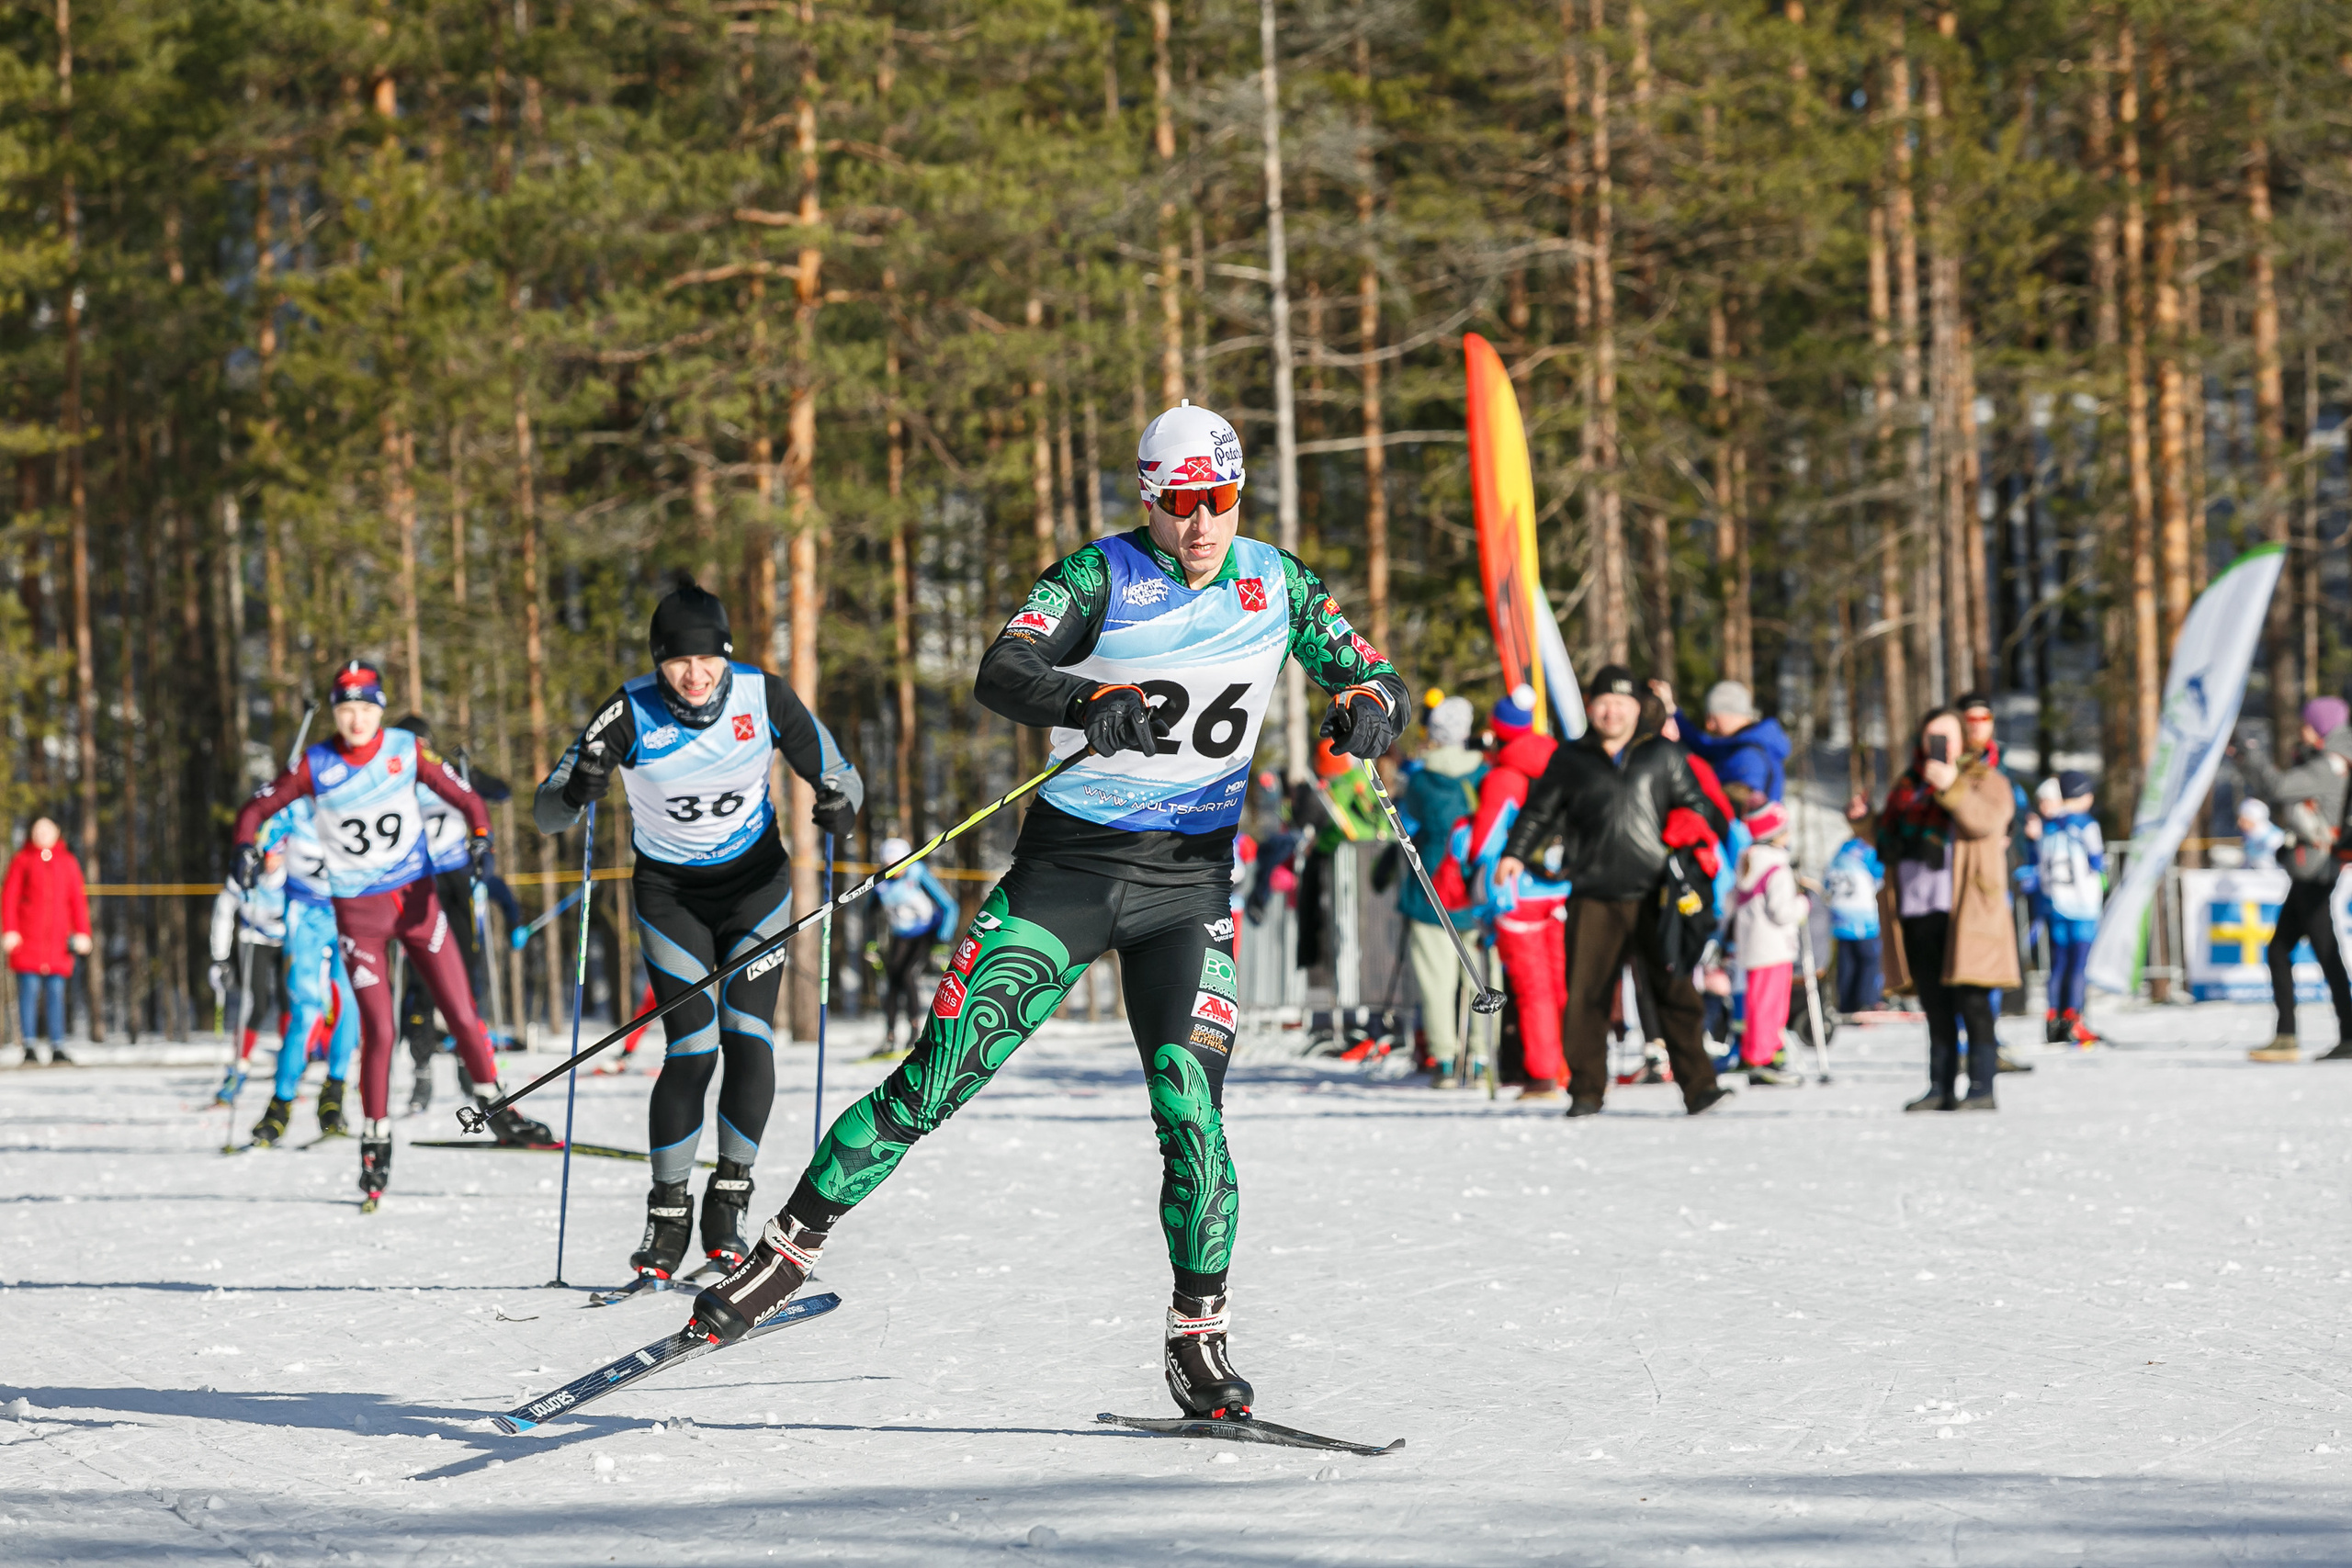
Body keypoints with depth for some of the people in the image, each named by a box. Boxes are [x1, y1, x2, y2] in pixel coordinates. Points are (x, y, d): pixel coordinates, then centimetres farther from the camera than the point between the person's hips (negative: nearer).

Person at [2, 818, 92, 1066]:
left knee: (56, 992, -2)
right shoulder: (22, 861, 7)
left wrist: (82, 932, 0)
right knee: (29, 989, -6)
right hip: (28, 936, -2)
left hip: (58, 938, 2)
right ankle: (29, 1048, -5)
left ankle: (57, 1049, -2)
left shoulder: (68, 863, 13)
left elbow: (78, 899, 9)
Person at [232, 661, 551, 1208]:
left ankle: (496, 1108, 18)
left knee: (461, 1013, 1)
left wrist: (480, 835, -20)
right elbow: (256, 809, -2)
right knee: (379, 1030, -5)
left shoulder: (407, 750, -6)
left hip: (417, 896, 1)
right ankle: (376, 1140, 10)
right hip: (358, 910, -1)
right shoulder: (314, 766, -8)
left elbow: (463, 796, -1)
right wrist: (246, 846, -22)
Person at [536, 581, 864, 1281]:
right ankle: (667, 1216, 0)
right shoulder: (630, 713, -20)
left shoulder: (764, 696, -16)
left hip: (755, 882, 1)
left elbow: (837, 775, -4)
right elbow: (546, 815, -18)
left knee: (748, 1035, -14)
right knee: (693, 1047, -13)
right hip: (670, 892, -1)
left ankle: (729, 1200, 0)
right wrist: (578, 790, -41)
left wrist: (840, 803, -28)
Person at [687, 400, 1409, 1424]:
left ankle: (1199, 1338, 2)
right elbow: (1002, 673, -21)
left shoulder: (1277, 584, 4)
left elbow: (1371, 677, 11)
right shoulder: (1101, 577, -7)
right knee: (935, 1079, -5)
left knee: (1190, 1110, -12)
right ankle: (789, 1248, 7)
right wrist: (1091, 701, -41)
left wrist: (1368, 706, -14)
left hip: (1189, 882, 2)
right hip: (1068, 861, -2)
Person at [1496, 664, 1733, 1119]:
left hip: (1655, 896, -1)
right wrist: (1515, 854, 4)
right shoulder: (1570, 760, 12)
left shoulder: (1663, 755, 11)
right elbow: (1540, 811, 17)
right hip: (1594, 898, 1)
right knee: (1585, 996, -1)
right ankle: (1586, 1092, 9)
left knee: (1676, 993, -6)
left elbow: (1697, 808, 17)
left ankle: (1698, 1086, -4)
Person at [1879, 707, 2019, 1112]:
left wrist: (1951, 787, -28)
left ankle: (1982, 1088, -8)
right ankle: (1941, 1089, 11)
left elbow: (1986, 818, -16)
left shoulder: (1985, 780, 4)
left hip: (1963, 911, -6)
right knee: (1935, 1007, 8)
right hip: (1916, 911, 6)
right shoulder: (1909, 786, 21)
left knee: (1971, 1003, -9)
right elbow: (1887, 837, 30)